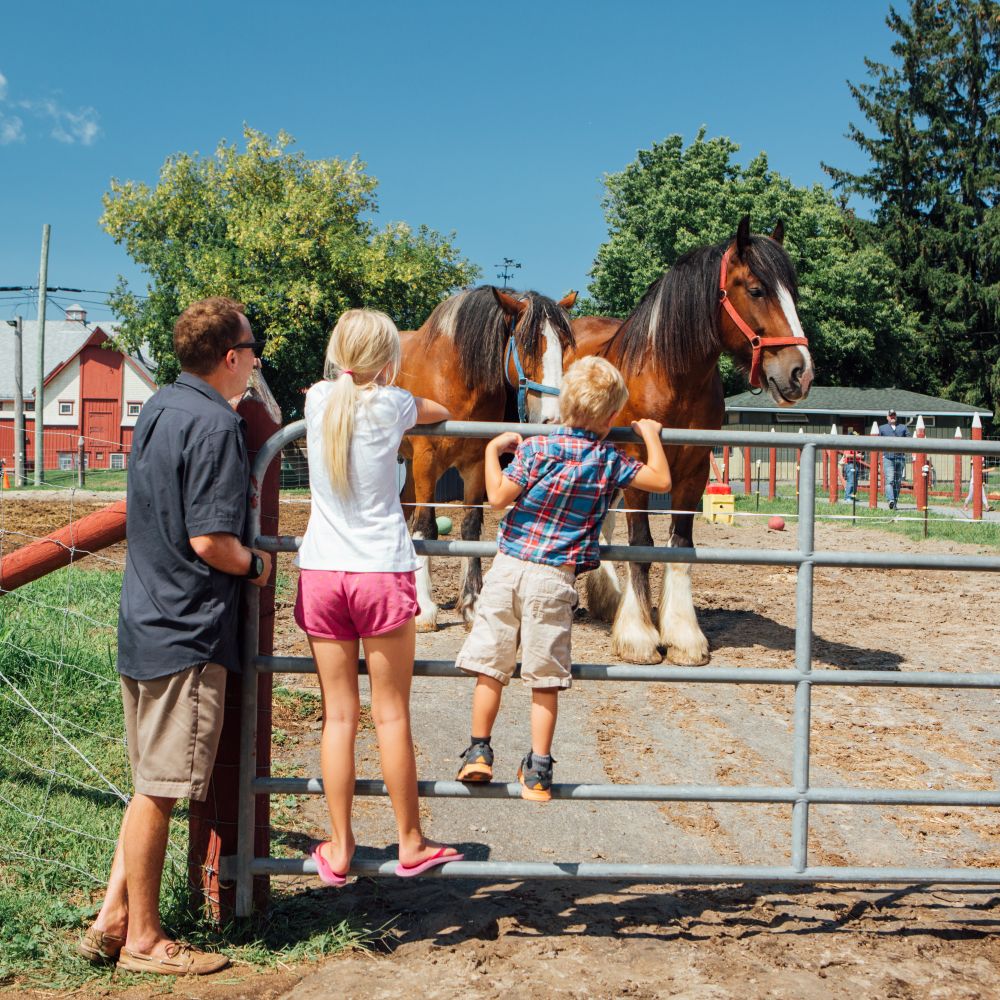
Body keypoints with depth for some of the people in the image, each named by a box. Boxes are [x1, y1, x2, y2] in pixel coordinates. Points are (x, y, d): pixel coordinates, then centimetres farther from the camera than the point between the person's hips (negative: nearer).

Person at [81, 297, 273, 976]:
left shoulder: (158, 409, 11)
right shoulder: (216, 424, -17)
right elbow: (210, 541, -22)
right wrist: (256, 563, -5)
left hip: (143, 621, 9)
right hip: (188, 632, -9)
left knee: (152, 784, 18)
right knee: (160, 791, 2)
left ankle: (112, 919, 24)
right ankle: (143, 939, 14)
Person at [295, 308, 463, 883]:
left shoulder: (318, 400, 4)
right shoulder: (391, 405, -4)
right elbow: (442, 413, 17)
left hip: (321, 573, 3)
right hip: (383, 572, -3)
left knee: (339, 715, 8)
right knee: (392, 715, 6)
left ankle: (339, 848, 14)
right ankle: (412, 844, 18)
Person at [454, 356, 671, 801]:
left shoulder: (535, 449, -6)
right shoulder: (610, 462, -1)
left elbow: (498, 497, -5)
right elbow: (662, 481, 7)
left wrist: (493, 450, 9)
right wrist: (650, 435, 18)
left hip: (508, 567, 0)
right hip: (554, 579, 0)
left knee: (490, 667, 11)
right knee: (545, 679, 7)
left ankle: (479, 750, 16)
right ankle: (538, 770, 11)